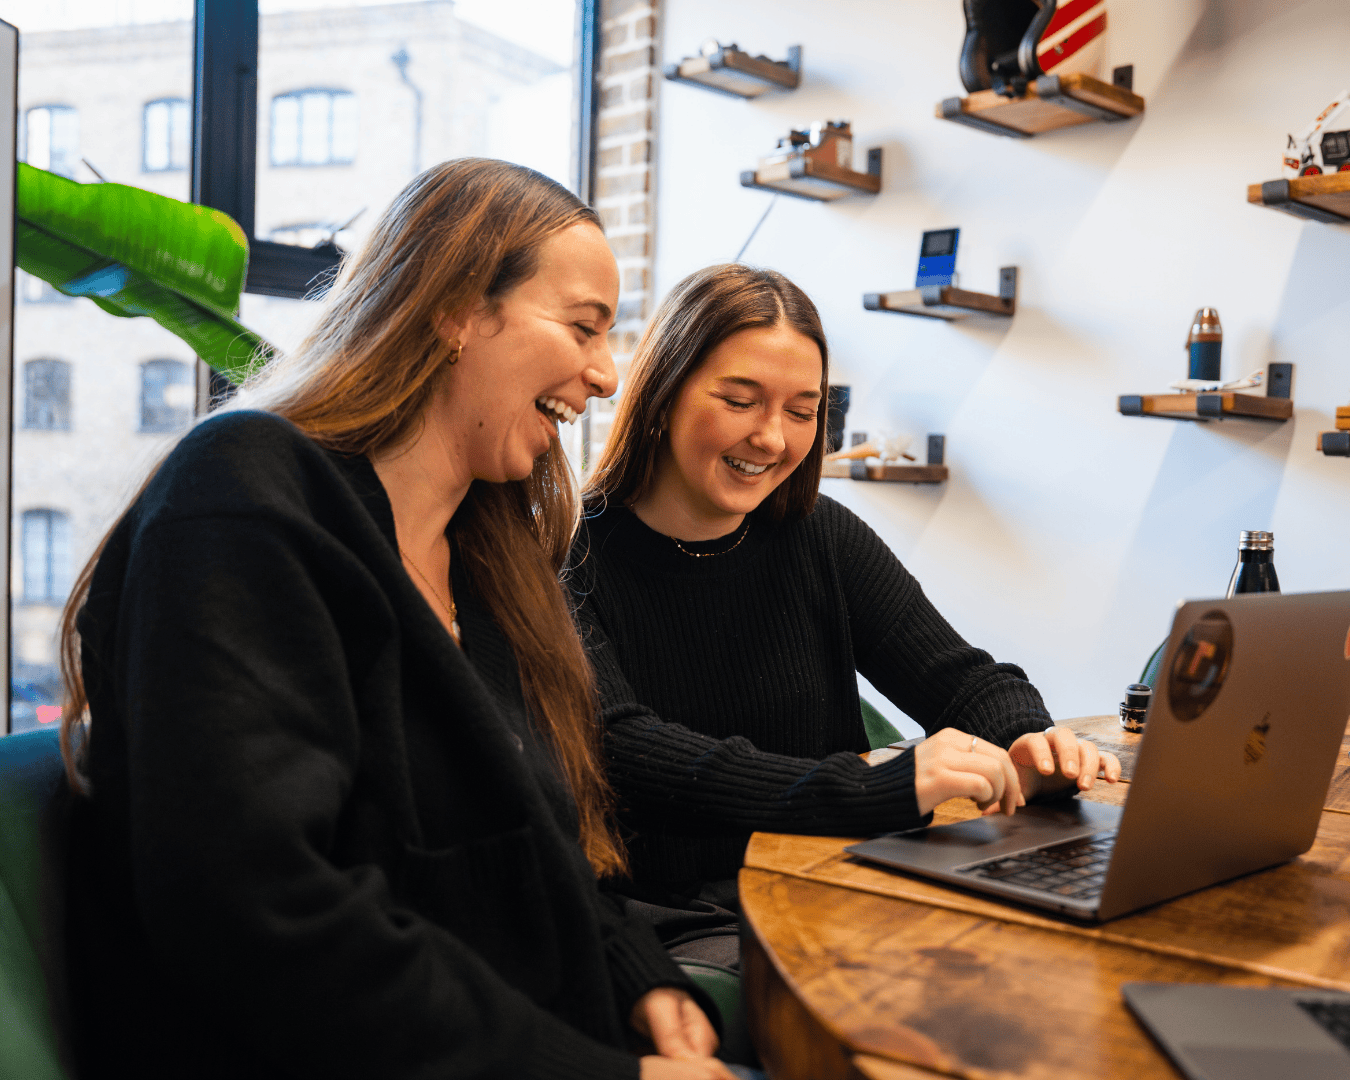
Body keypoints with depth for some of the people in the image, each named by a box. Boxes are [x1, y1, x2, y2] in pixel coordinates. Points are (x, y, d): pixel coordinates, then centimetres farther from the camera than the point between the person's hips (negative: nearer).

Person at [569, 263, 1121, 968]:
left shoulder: (821, 539, 8)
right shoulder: (571, 557, -9)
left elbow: (964, 680, 6)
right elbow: (622, 750, -23)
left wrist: (1030, 747, -19)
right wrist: (879, 792, -33)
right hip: (659, 928, -5)